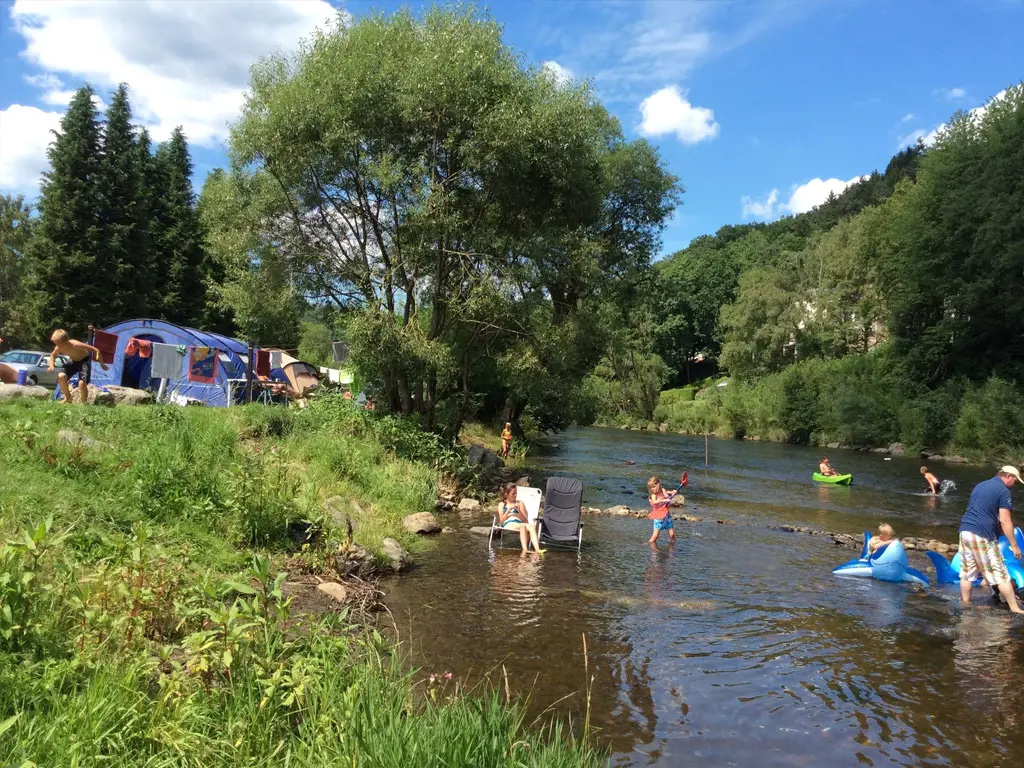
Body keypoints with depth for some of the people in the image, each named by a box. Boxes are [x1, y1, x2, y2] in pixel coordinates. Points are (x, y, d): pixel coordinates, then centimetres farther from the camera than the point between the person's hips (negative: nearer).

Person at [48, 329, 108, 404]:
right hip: (73, 360, 5)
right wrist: (51, 365, -14)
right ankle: (68, 398, 6)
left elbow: (96, 350, -31)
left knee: (82, 383, -24)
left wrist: (102, 364, -26)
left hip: (84, 360, -5)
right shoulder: (58, 348, -19)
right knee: (61, 376, -18)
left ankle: (84, 402, 4)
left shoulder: (75, 345, -36)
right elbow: (53, 355, 7)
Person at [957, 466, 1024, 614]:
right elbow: (1004, 521, -12)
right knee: (1000, 575, 1)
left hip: (965, 531, 7)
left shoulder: (979, 486, 20)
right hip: (982, 536, -7)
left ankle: (965, 604, 18)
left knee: (967, 572, 13)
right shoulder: (1004, 491, -5)